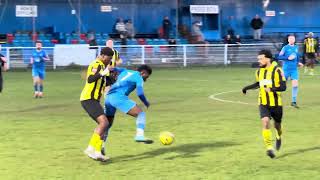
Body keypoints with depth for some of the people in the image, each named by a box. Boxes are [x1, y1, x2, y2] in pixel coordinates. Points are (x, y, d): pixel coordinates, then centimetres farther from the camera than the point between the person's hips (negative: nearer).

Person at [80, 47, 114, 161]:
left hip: (93, 100, 11)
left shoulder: (101, 65, 20)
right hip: (89, 99, -11)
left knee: (102, 124, 11)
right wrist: (102, 73, -40)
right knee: (104, 122, -20)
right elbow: (90, 79, -28)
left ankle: (97, 152, 10)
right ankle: (91, 148, -23)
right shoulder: (97, 64, -11)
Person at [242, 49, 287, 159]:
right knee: (265, 122, -19)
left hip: (276, 103, -3)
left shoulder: (277, 71, -13)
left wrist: (271, 89, -31)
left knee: (277, 125, 13)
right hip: (263, 104, 3)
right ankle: (269, 148, -18)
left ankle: (278, 137, 48)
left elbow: (283, 87, -16)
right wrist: (247, 88, 13)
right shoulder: (259, 71, 5)